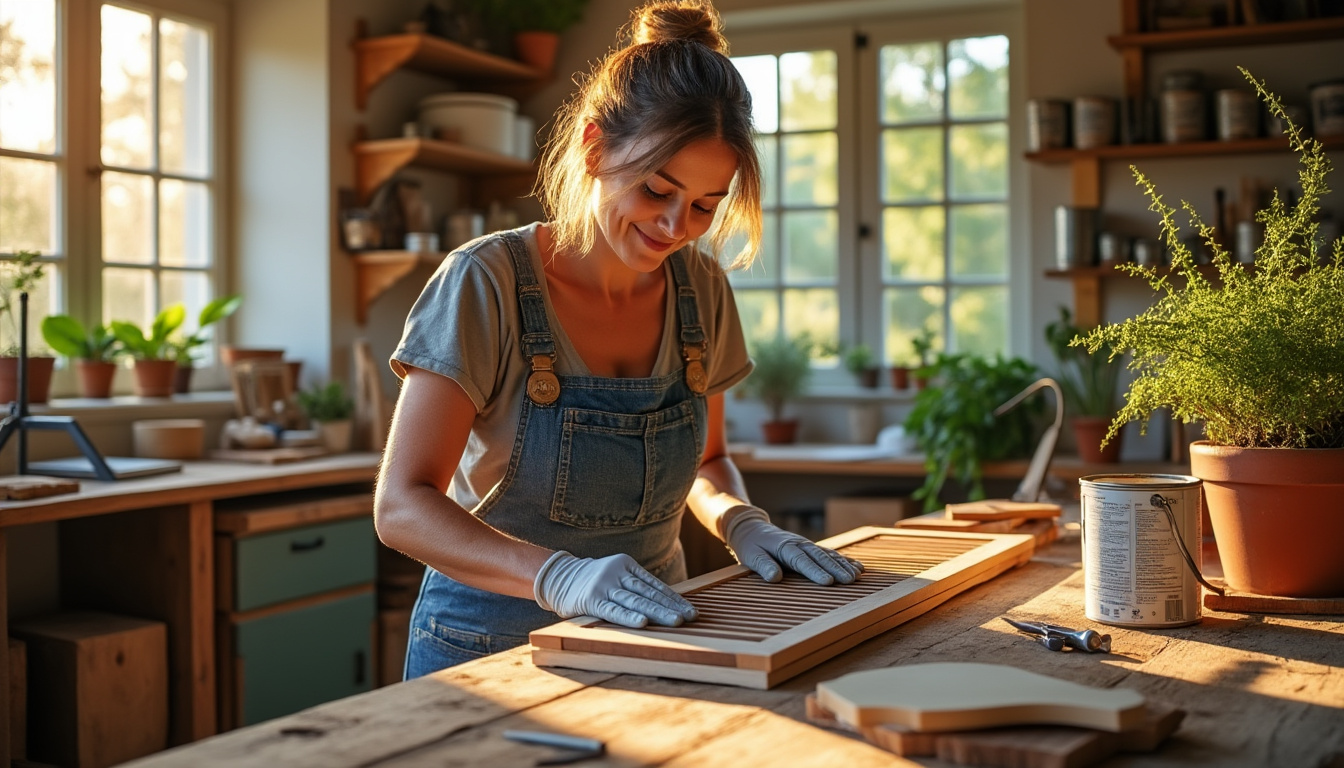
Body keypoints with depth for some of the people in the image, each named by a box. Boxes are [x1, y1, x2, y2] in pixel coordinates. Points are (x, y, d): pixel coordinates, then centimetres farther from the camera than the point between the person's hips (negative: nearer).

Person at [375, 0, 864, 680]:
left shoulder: (700, 288, 0)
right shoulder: (487, 284, -15)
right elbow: (402, 506, -19)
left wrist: (742, 523, -8)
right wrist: (560, 576, -35)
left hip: (646, 638, 3)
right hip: (494, 644, -3)